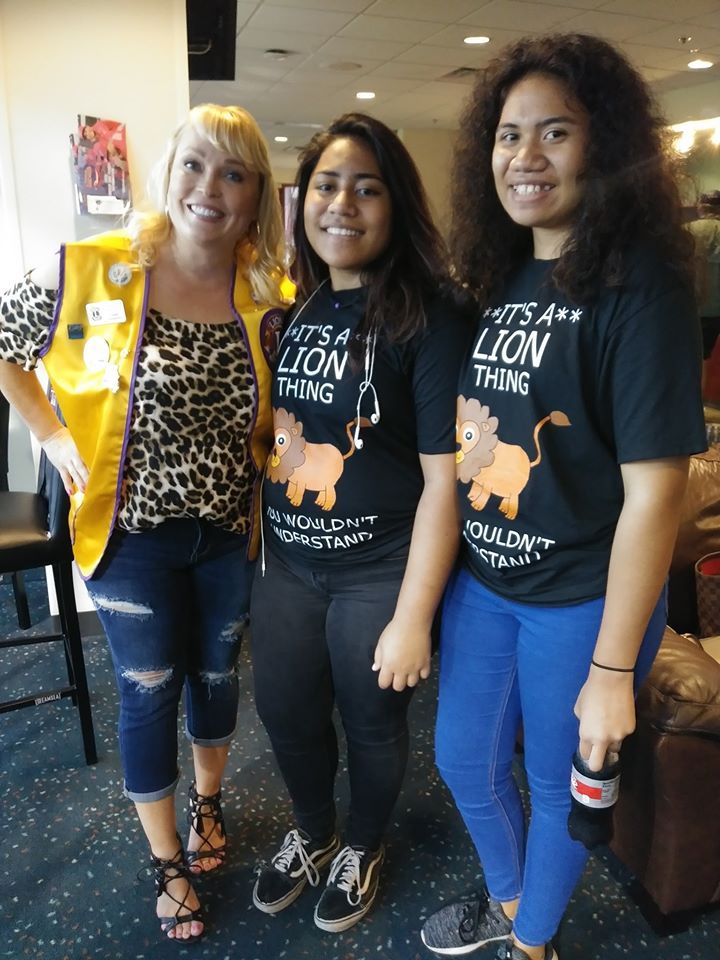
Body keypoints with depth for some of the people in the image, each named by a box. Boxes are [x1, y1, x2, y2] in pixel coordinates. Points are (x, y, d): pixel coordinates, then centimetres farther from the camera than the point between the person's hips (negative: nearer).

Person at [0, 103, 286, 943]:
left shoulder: (271, 299, -6)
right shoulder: (91, 272, -13)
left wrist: (265, 450, -6)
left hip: (231, 533, 3)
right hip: (133, 532, -2)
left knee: (216, 676, 21)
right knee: (148, 694, 11)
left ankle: (207, 803, 50)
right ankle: (168, 865, 35)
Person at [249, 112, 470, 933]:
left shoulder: (428, 318, -16)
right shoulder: (290, 309, 2)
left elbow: (443, 479, -18)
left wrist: (412, 618, -18)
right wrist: (263, 544, 7)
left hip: (379, 575, -5)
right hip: (287, 564, 5)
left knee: (371, 724, 17)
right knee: (284, 712, 20)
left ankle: (363, 847, 49)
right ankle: (310, 832, 51)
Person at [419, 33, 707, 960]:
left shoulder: (639, 286, -17)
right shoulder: (497, 276, 3)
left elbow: (652, 491, -19)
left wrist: (612, 670, -16)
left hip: (579, 599, -6)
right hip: (480, 579, 7)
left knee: (556, 785, 16)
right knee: (464, 761, 21)